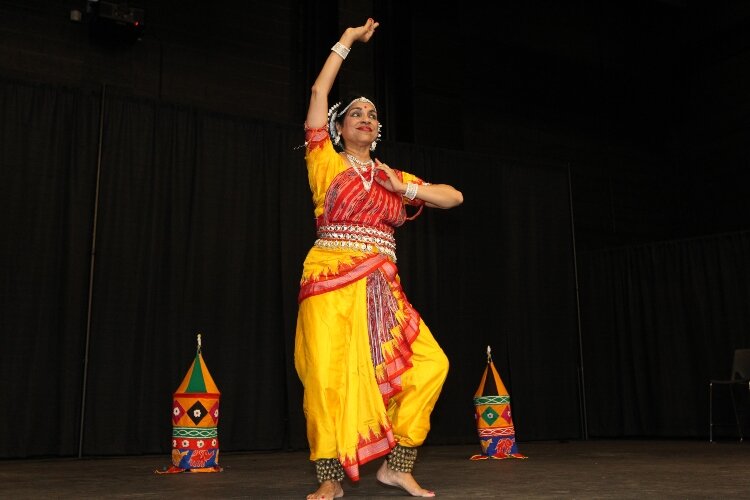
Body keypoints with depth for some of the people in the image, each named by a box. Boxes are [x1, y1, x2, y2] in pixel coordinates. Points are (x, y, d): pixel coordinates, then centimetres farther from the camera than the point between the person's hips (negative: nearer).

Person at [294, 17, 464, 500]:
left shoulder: (395, 177, 19)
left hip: (381, 288, 4)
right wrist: (348, 40, 12)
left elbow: (454, 197, 17)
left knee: (430, 363, -6)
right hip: (330, 283, -4)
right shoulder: (326, 164, 10)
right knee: (327, 378, -11)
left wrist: (405, 189, 2)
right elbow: (319, 93, 4)